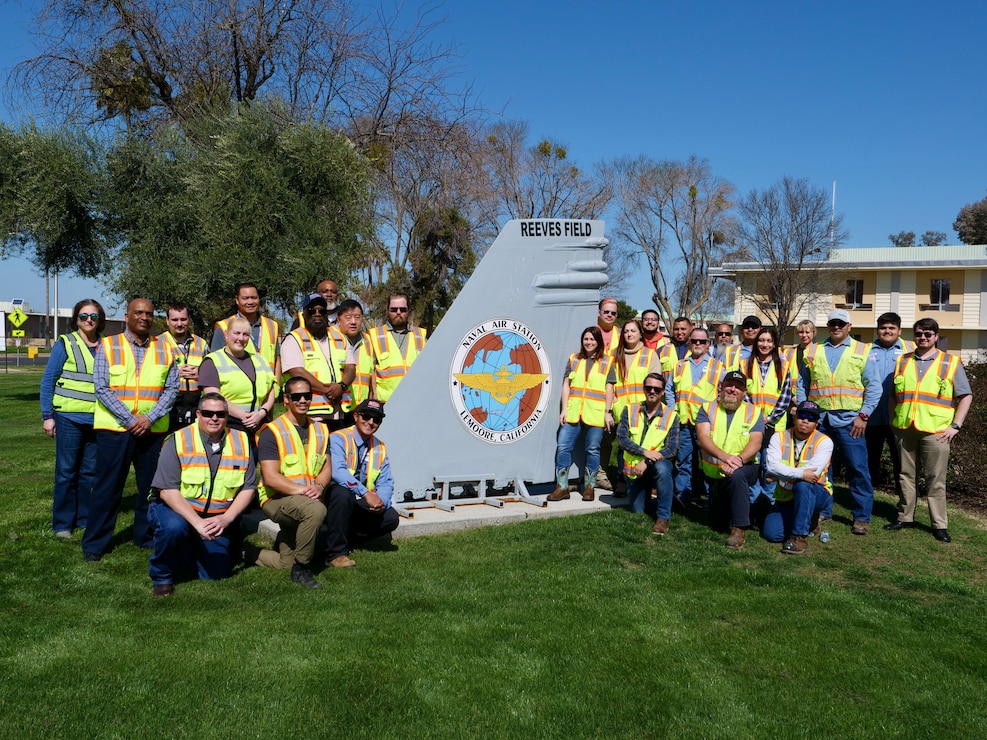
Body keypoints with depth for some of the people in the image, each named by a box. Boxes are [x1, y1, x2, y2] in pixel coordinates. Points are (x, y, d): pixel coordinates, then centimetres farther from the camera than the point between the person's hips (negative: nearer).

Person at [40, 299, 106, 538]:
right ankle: (62, 524, 13)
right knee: (66, 472, 3)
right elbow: (48, 381, -2)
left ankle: (85, 519, 21)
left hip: (97, 420, 3)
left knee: (91, 472, 10)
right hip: (69, 418, -3)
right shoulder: (65, 344, -3)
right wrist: (47, 416, -6)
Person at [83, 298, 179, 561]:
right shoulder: (108, 345, 1)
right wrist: (130, 419, -13)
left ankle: (146, 535, 25)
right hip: (114, 427, -2)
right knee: (108, 487, 2)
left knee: (150, 485, 10)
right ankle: (94, 544, 12)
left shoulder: (164, 349, 7)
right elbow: (101, 388, -6)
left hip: (153, 429, 3)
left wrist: (150, 417, -11)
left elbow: (172, 387, 2)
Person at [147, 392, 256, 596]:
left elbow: (248, 488, -2)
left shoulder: (241, 442, -2)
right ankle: (161, 576, -5)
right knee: (174, 527, -36)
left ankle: (186, 554, 29)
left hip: (218, 517, 3)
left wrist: (226, 519, -18)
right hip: (177, 509, -3)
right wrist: (197, 522, -27)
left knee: (217, 574, -5)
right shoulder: (178, 441, -11)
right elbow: (167, 490, -17)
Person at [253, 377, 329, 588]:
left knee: (286, 564, 3)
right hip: (277, 499, -6)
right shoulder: (272, 432, -9)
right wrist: (303, 490, -24)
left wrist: (319, 486, -13)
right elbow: (270, 477, -16)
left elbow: (327, 468, 9)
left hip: (308, 499, 6)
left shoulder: (320, 430, 11)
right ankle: (301, 569, -18)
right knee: (316, 509, -36)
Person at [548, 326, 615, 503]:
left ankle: (589, 487, 15)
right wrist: (564, 410, 2)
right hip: (573, 413, 2)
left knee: (592, 450, 3)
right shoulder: (574, 360, 13)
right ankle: (562, 487, 4)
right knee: (563, 447, -3)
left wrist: (607, 412, -3)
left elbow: (609, 389, 3)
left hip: (595, 414, -2)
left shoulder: (607, 362, 6)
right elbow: (566, 385, 10)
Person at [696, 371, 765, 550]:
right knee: (716, 521, 11)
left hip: (745, 467, -2)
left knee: (737, 475, -39)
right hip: (712, 472, 3)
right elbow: (703, 437, -16)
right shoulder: (707, 409, 0)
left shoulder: (753, 412, -1)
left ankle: (739, 528, -31)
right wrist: (725, 456, -34)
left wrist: (739, 460, -34)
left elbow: (755, 442, -14)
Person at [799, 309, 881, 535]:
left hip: (849, 420, -3)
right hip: (818, 419, 3)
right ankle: (822, 510, 23)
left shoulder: (862, 351, 4)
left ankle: (862, 516, 8)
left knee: (858, 468, -2)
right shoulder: (813, 351, 11)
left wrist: (864, 415, -7)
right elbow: (802, 384, 13)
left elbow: (874, 387, 0)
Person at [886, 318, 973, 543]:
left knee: (935, 479, 0)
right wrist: (893, 419, 8)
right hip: (905, 429, 3)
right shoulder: (903, 361, 12)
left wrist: (955, 426, -5)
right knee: (906, 476, 11)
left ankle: (940, 524, 7)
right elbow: (894, 395, 18)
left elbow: (966, 396, 2)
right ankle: (905, 517, 21)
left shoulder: (951, 362, 2)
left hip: (935, 431, -3)